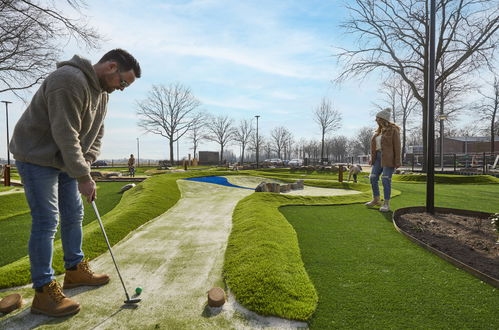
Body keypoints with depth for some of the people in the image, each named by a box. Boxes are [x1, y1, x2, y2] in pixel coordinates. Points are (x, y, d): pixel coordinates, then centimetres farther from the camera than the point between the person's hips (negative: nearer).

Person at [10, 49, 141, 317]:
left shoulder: (102, 92, 5)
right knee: (46, 221, -8)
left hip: (67, 160, 9)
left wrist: (85, 164, -6)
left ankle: (75, 270, 27)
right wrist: (83, 177, -25)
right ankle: (44, 292, 4)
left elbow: (96, 134, 7)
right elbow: (66, 135, -29)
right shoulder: (69, 81, -25)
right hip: (37, 157, -9)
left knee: (74, 215, 12)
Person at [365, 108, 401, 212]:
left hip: (389, 158, -7)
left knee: (385, 180, -10)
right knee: (373, 178, 3)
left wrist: (397, 162, -15)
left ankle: (386, 204, -3)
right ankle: (376, 200, 18)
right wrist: (373, 159, 14)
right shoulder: (379, 131, 15)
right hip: (379, 157, 7)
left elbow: (397, 146, -10)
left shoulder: (393, 130, -6)